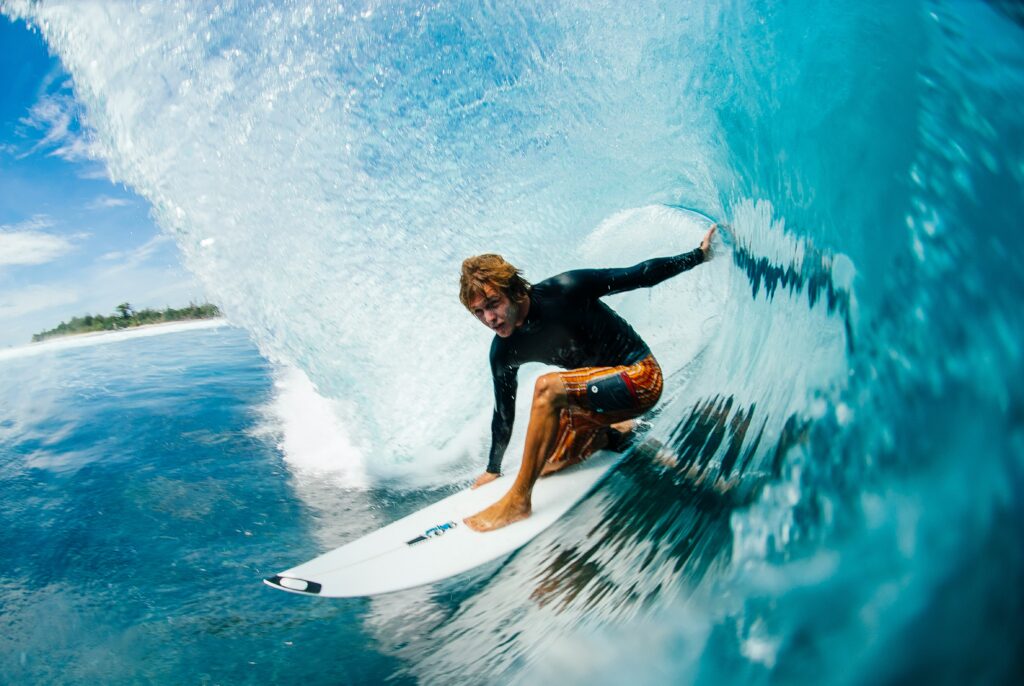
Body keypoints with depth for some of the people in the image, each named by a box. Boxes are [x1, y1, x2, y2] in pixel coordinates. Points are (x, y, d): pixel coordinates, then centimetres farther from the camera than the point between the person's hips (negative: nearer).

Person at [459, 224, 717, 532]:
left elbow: (639, 275, -13)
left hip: (641, 377, -7)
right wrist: (493, 468, 15)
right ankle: (619, 431, 33)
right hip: (597, 394, 7)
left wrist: (699, 255, -8)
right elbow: (504, 413, 7)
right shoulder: (504, 351, -7)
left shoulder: (564, 290, -24)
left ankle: (518, 500, -23)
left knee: (547, 388, -31)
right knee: (545, 466, 13)